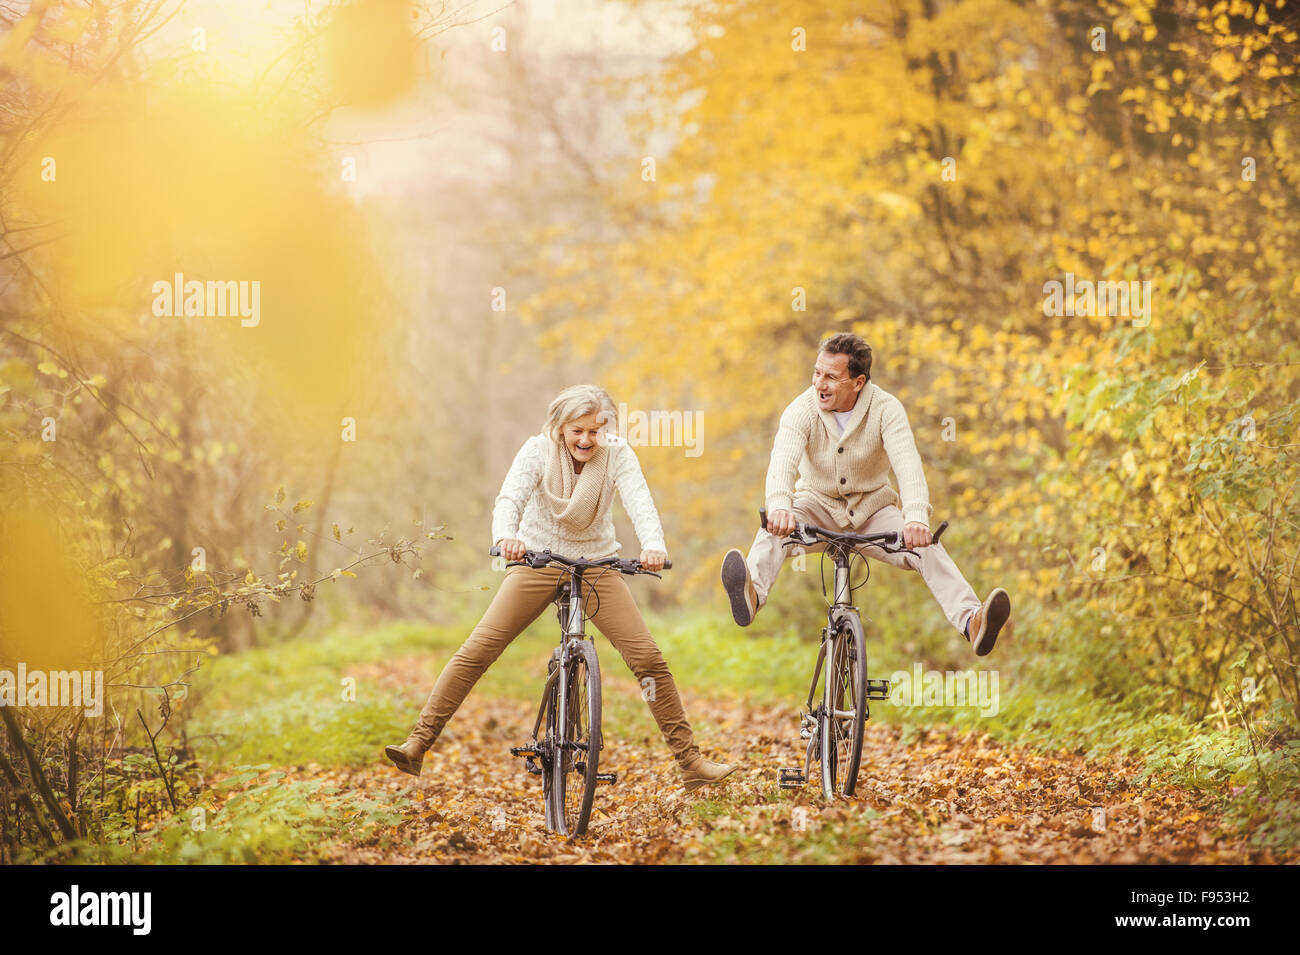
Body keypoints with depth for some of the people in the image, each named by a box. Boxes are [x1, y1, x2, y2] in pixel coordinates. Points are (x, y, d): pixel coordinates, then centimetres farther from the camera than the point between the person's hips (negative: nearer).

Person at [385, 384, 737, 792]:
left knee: (648, 658, -10)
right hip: (538, 561, -1)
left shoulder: (617, 454, -13)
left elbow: (639, 502, -28)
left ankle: (691, 762, -2)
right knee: (475, 651, -12)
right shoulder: (538, 450, -14)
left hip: (597, 564, 1)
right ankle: (417, 745, -9)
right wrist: (505, 537, -53)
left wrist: (654, 545, -50)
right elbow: (511, 497, -29)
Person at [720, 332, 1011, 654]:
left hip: (873, 509, 0)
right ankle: (752, 596, -60)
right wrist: (779, 507, -58)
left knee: (926, 547, -27)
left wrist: (917, 518, -52)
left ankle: (971, 622, -43)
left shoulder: (886, 408, -18)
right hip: (818, 504, 0)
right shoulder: (802, 409, -17)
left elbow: (907, 464, -33)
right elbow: (783, 461, -35)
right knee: (775, 528, -33)